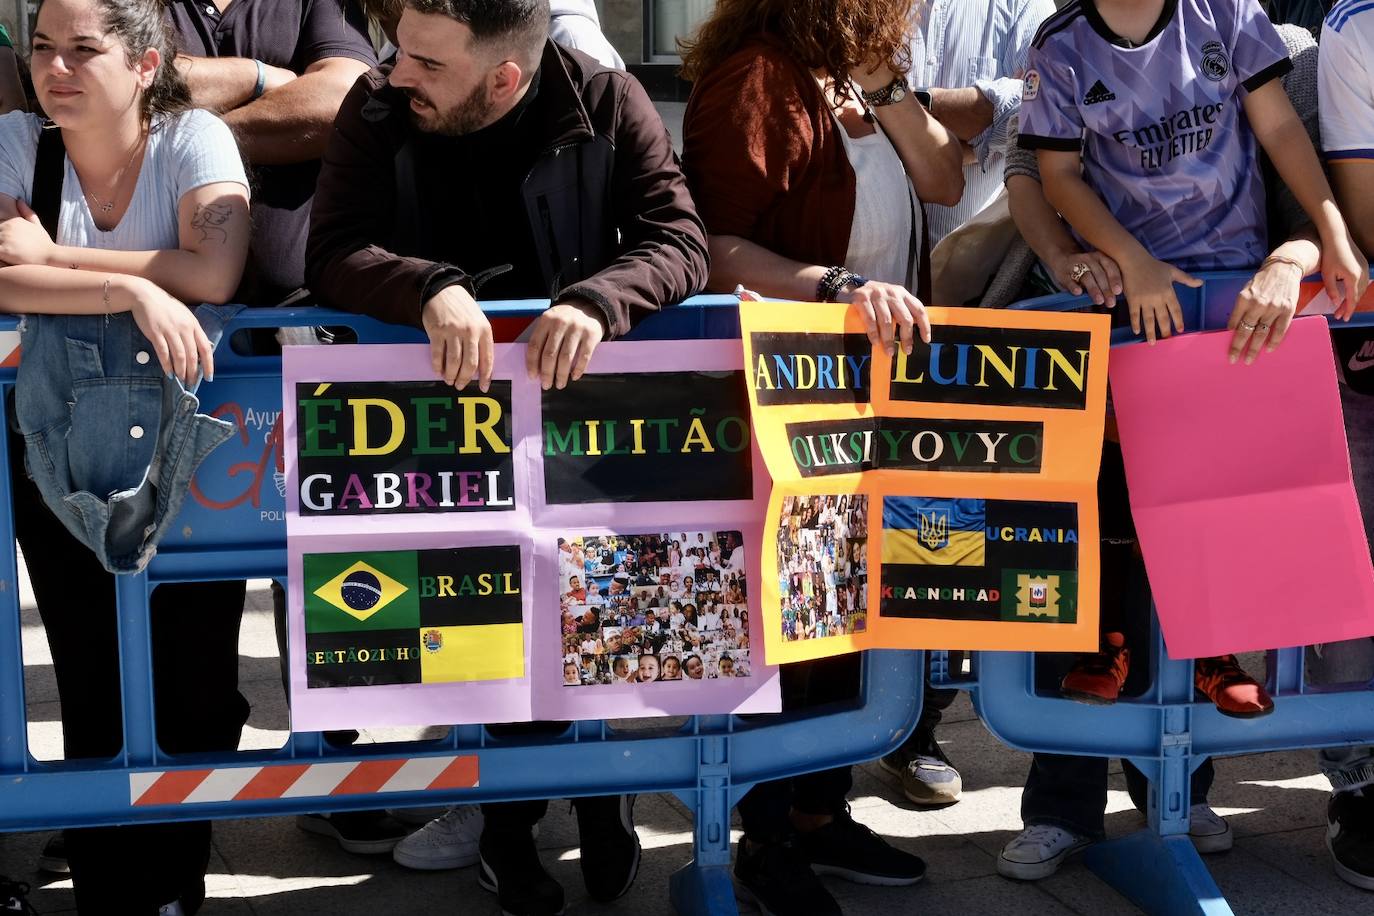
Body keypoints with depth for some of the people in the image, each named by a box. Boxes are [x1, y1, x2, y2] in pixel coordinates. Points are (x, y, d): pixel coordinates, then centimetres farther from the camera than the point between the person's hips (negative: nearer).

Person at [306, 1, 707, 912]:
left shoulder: (607, 104, -10)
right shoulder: (377, 110, -9)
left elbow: (681, 242, -17)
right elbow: (333, 254, -17)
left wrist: (596, 300, -39)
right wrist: (433, 289, -39)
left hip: (580, 386, 0)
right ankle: (508, 810, 16)